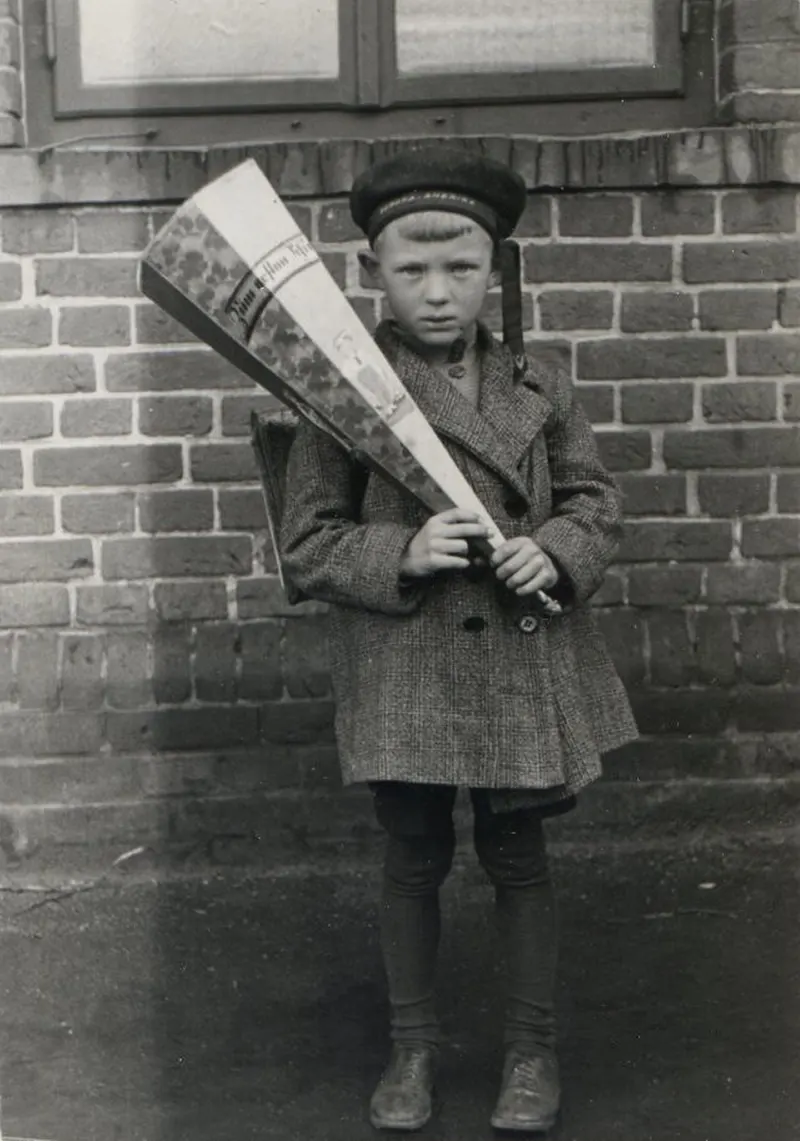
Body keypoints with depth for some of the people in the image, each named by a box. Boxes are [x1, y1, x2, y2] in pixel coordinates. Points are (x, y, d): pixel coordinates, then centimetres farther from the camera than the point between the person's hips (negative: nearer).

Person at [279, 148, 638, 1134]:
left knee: (517, 856, 13)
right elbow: (307, 549, -5)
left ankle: (533, 1049, 30)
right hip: (404, 673, -2)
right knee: (413, 859, 11)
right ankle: (412, 1049, 30)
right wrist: (402, 554, -22)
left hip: (525, 665, 2)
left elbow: (595, 502, 9)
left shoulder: (539, 389, 2)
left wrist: (555, 551, -12)